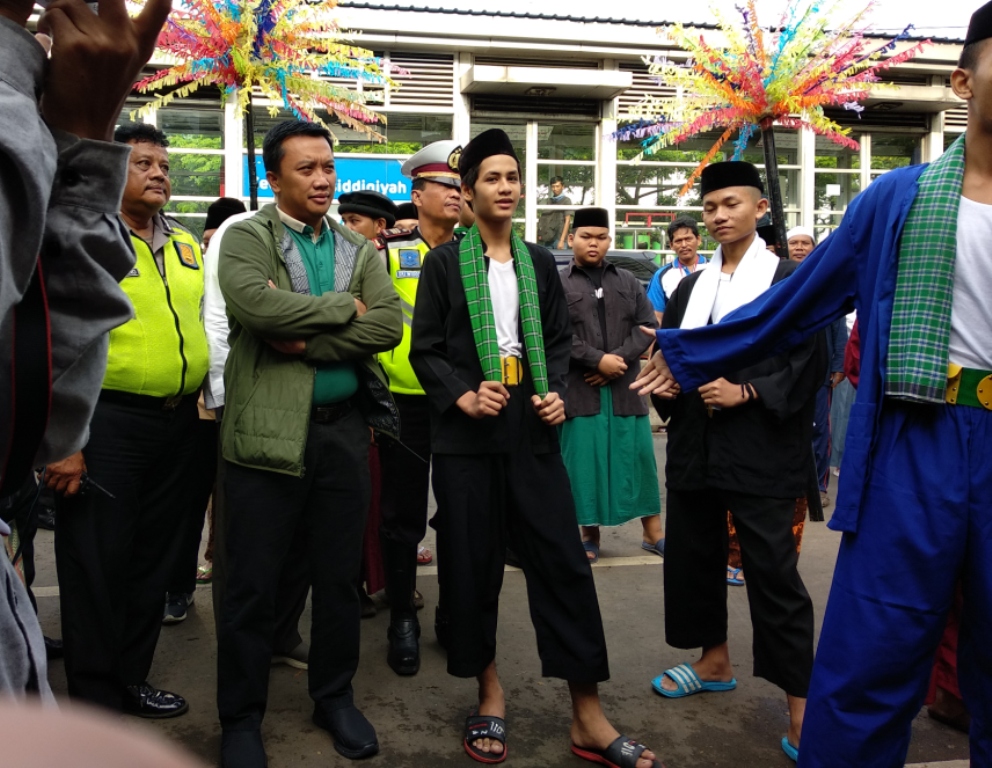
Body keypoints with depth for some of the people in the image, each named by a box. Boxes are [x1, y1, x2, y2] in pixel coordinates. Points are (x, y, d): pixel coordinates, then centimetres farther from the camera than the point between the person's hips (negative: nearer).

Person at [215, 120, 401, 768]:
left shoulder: (360, 249, 11)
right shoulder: (246, 238, 0)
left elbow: (389, 325, -5)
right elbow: (254, 303, -21)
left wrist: (307, 342, -15)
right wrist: (344, 306, -12)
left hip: (344, 427, 4)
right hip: (268, 428, -3)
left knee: (340, 576, 13)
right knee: (253, 584, 6)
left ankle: (335, 697, 32)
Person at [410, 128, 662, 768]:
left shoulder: (541, 263, 13)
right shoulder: (443, 263, 4)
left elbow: (560, 340, 15)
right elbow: (426, 349, 1)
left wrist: (556, 392, -3)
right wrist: (463, 396, -15)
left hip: (533, 433, 2)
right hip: (467, 435, -2)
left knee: (564, 564, -1)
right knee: (472, 567, 5)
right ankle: (491, 695, 25)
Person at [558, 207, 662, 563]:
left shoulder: (628, 281, 13)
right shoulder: (557, 283, 2)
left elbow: (647, 326, 4)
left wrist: (618, 359, -10)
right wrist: (597, 359, -16)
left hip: (625, 387, 3)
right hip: (579, 389, -3)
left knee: (637, 457, 7)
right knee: (585, 461, 2)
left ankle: (653, 532, 17)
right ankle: (590, 535, 14)